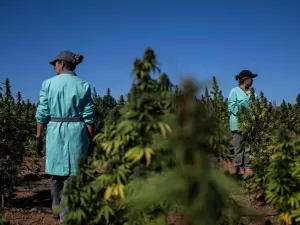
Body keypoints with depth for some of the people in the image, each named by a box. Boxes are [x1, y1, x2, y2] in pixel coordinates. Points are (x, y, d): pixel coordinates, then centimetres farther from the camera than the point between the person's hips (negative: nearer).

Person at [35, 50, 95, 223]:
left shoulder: (48, 84, 0)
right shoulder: (83, 85, 0)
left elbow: (42, 114, -3)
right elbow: (88, 117, -3)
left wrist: (38, 137, 6)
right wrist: (91, 139, 4)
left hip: (55, 132, 1)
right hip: (76, 133, -1)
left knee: (57, 172, 17)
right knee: (72, 174, 3)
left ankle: (57, 208, 33)